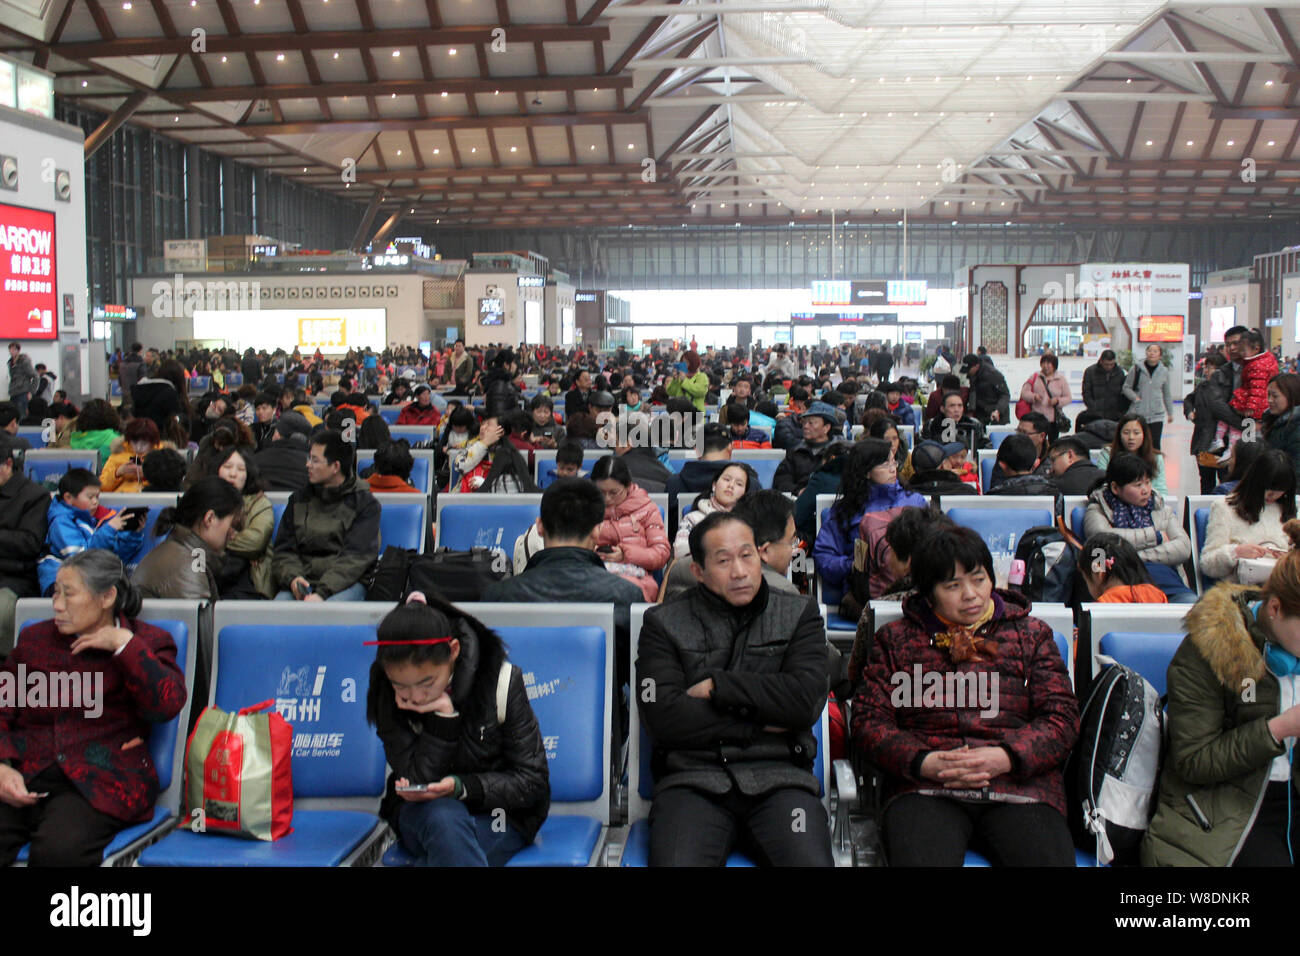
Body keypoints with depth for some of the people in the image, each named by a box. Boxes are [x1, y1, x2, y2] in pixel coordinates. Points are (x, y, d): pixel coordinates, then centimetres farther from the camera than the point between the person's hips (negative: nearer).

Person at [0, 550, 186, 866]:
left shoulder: (146, 641, 9)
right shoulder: (35, 638, 20)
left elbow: (167, 704, -10)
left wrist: (124, 644, -9)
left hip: (99, 782, -3)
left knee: (59, 848, -33)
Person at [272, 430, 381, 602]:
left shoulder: (365, 502, 4)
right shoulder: (298, 499, 18)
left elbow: (356, 557, -7)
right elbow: (283, 550, 13)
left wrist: (322, 592, -20)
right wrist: (292, 578, -10)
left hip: (347, 583, -3)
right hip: (304, 581, 3)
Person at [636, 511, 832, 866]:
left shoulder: (799, 614, 13)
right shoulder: (663, 623, 10)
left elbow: (806, 702, -2)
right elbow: (663, 718, -4)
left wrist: (717, 685, -2)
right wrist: (760, 724, -2)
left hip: (778, 777, 1)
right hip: (692, 779, 0)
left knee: (810, 860, -29)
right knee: (677, 862, -30)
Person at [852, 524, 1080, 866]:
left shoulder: (1031, 633, 20)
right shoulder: (895, 639, 19)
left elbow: (1063, 716, 10)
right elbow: (868, 720, 11)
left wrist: (1005, 757, -8)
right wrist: (924, 762, -8)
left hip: (1020, 787, 1)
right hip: (925, 791, -1)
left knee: (1050, 856, -30)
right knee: (918, 857, -34)